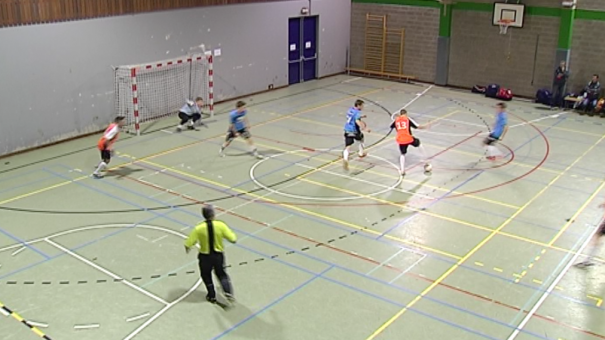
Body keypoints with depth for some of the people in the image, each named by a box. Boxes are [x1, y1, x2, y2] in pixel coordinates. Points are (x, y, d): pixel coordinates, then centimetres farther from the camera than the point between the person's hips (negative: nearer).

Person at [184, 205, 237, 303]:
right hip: (218, 255, 1)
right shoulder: (220, 225, -18)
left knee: (206, 276, 25)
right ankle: (228, 292, 6)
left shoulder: (199, 229, -20)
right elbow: (233, 239, -14)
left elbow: (188, 245, -17)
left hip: (205, 256, -1)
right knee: (221, 274, 25)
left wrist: (188, 249, 6)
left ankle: (212, 296, 37)